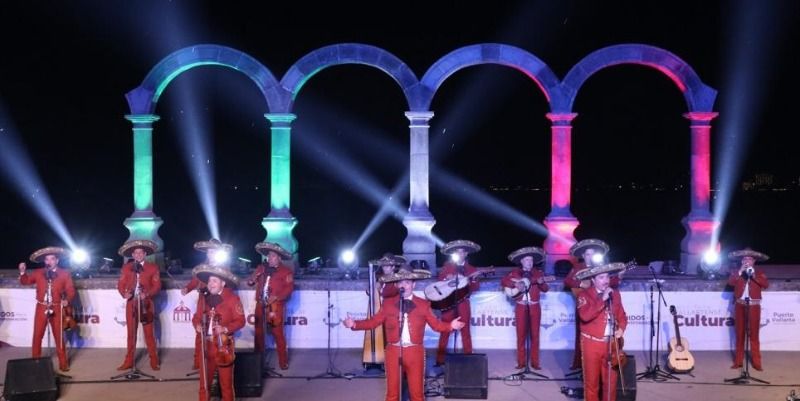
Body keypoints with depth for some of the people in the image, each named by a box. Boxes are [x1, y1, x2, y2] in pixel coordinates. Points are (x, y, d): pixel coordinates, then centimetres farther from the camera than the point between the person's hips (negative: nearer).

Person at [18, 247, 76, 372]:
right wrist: (23, 272, -9)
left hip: (56, 309, -2)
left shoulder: (64, 274, 1)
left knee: (59, 337, 2)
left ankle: (63, 363, 8)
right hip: (41, 308, 2)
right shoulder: (38, 273, 6)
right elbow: (25, 281, 10)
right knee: (37, 336, 4)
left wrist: (67, 300, -17)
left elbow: (71, 290, 0)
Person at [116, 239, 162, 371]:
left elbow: (157, 285, -3)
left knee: (149, 334, 0)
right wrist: (124, 294, -17)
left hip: (146, 304, -2)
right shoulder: (126, 268, 7)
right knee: (131, 333, 6)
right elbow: (121, 284, 4)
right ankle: (128, 362, 11)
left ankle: (154, 361, 7)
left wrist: (147, 294, -20)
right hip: (131, 303, 2)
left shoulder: (153, 267, 1)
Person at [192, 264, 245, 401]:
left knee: (226, 382, 4)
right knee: (204, 382, 10)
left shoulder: (232, 298, -7)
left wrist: (226, 329, -23)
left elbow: (240, 320, -9)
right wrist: (197, 325, -8)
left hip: (224, 346, -4)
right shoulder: (204, 299, 8)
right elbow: (197, 317, 14)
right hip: (206, 345, 4)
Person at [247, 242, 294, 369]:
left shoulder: (286, 271, 2)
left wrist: (276, 297, -21)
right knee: (258, 332, 6)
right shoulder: (261, 268, 16)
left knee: (278, 334, -8)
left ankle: (283, 362, -2)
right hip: (260, 305, 5)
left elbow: (289, 288, -8)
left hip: (275, 306, -5)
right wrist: (252, 280, -6)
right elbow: (250, 282, 19)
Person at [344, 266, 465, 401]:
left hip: (414, 352, -1)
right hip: (393, 351, 1)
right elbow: (374, 321, 5)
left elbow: (436, 324, 2)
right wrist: (354, 324, -7)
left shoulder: (423, 304, 4)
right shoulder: (388, 303, 7)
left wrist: (451, 325, -16)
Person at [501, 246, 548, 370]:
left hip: (534, 307, 1)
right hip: (521, 307, -1)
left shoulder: (538, 273, 6)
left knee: (535, 335, 1)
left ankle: (535, 362, 5)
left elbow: (545, 289, -1)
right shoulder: (515, 273, 4)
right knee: (521, 335, 0)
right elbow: (503, 281, -5)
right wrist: (515, 284, -18)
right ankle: (521, 362, 5)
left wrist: (541, 283, -22)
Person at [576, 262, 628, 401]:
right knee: (592, 380, 2)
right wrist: (602, 300, -25)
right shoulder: (584, 295, -8)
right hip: (592, 343, -4)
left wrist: (621, 329, -5)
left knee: (611, 380, 8)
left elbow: (622, 316, 16)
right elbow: (585, 316, -24)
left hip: (611, 343, 4)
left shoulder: (615, 294, 9)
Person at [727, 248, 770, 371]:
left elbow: (766, 284, -10)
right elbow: (730, 282, -10)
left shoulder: (759, 272, 6)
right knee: (739, 334, 5)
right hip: (740, 306, 1)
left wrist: (753, 275, -18)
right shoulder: (736, 272, 8)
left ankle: (757, 362, 0)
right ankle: (738, 361, 10)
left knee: (754, 335, -1)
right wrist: (740, 272, -16)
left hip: (754, 306, -1)